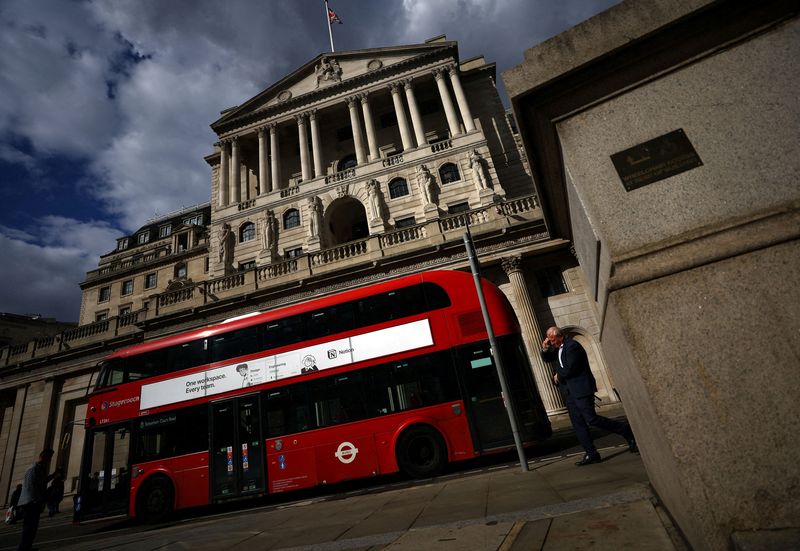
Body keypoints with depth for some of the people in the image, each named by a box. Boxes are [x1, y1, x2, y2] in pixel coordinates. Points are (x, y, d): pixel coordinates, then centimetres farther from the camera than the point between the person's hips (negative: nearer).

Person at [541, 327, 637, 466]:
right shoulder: (558, 348, 13)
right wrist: (545, 349, 1)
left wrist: (558, 376, -5)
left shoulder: (572, 346, -16)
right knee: (578, 424, 6)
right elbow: (547, 359, 21)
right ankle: (591, 454, 12)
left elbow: (570, 368, -22)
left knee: (591, 419, -11)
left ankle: (626, 430, 8)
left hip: (581, 389, -9)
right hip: (569, 391, 9)